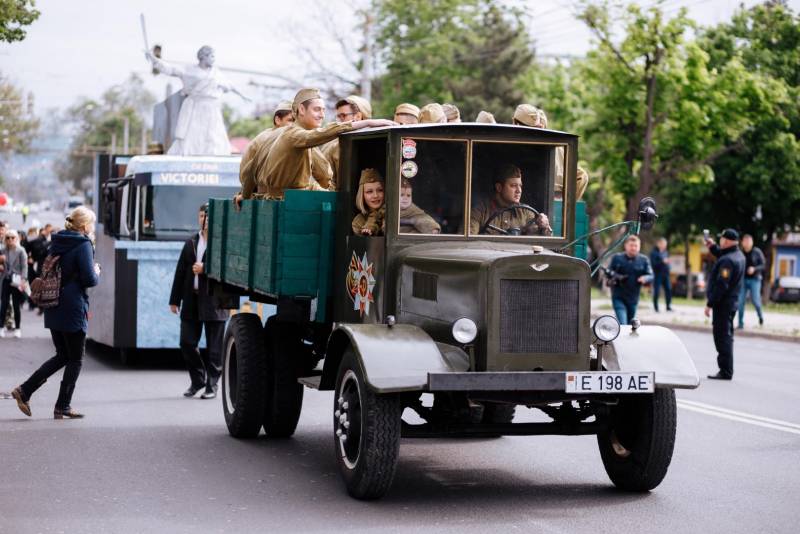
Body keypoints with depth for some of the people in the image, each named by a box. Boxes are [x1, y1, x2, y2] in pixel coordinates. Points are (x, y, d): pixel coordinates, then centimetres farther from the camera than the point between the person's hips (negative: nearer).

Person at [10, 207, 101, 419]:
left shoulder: (57, 243, 10)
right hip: (73, 310, -8)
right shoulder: (83, 245, -13)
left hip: (53, 309, 8)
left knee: (62, 356, 17)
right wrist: (97, 273, 4)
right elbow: (89, 279, -18)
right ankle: (63, 406, 8)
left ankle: (24, 390, 8)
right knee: (75, 359, 5)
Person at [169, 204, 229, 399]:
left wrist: (205, 269, -16)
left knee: (214, 347, 1)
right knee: (187, 342, 6)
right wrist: (175, 300, 11)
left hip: (214, 300, -5)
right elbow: (180, 271, 14)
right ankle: (197, 379, 24)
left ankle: (212, 385, 10)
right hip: (191, 300, 5)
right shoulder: (191, 243, 14)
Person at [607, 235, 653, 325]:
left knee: (630, 324, 12)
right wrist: (616, 277, -19)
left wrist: (645, 278, -23)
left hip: (633, 298, 3)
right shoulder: (617, 258, 2)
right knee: (622, 324, -17)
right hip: (618, 298, -3)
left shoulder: (643, 260, 5)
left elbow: (651, 276, 2)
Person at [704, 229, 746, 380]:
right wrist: (713, 247, 19)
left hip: (723, 303, -10)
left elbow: (721, 285, -24)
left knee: (722, 337, -7)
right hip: (731, 302, 10)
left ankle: (725, 372, -6)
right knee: (726, 336, 16)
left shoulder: (728, 261, -21)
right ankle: (726, 371, 23)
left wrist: (710, 304, -20)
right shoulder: (738, 255, 9)